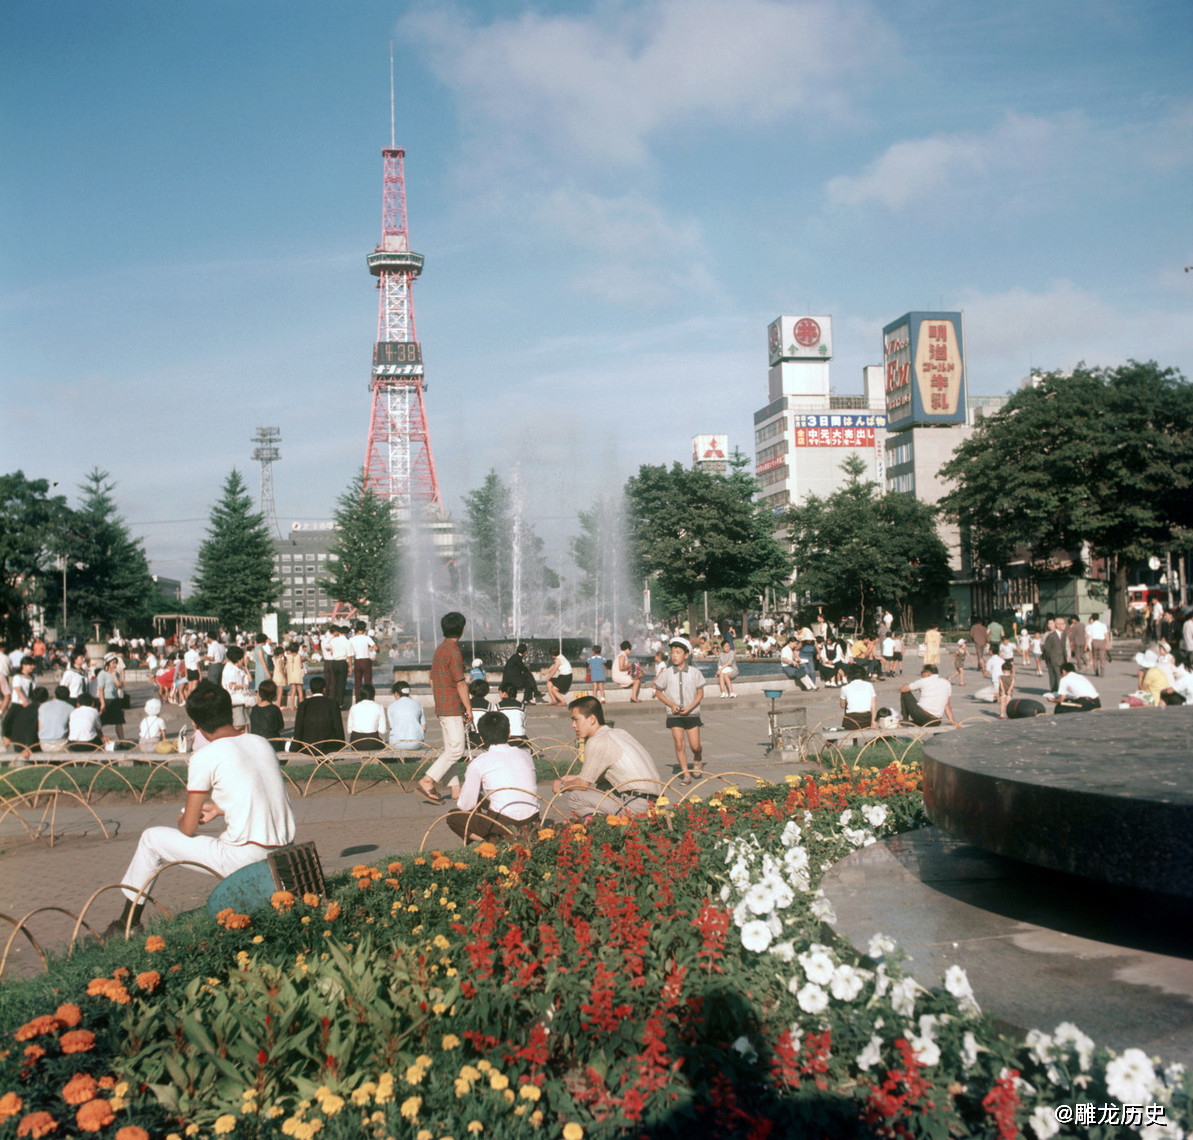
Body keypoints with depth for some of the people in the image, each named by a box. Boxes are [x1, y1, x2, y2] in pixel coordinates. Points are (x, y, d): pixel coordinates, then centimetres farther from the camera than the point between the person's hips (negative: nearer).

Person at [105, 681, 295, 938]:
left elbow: (188, 828, -4)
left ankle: (128, 923, 27)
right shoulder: (262, 743, 9)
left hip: (246, 860, -7)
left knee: (151, 839, 11)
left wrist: (182, 819, 18)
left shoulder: (205, 758, -9)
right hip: (284, 855, 7)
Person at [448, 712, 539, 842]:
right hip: (532, 821, 6)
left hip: (503, 824, -6)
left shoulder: (478, 763, -1)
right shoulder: (525, 755, 12)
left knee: (453, 816, 19)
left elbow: (466, 806, 4)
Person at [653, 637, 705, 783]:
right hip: (674, 715, 0)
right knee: (679, 744, -6)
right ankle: (686, 774, 3)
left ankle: (698, 760, 34)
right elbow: (658, 692, 5)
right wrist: (671, 704, -9)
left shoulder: (695, 673, -4)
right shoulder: (666, 673, -5)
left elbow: (700, 693, 3)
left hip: (692, 713, 0)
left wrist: (690, 707, -11)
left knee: (695, 746, 0)